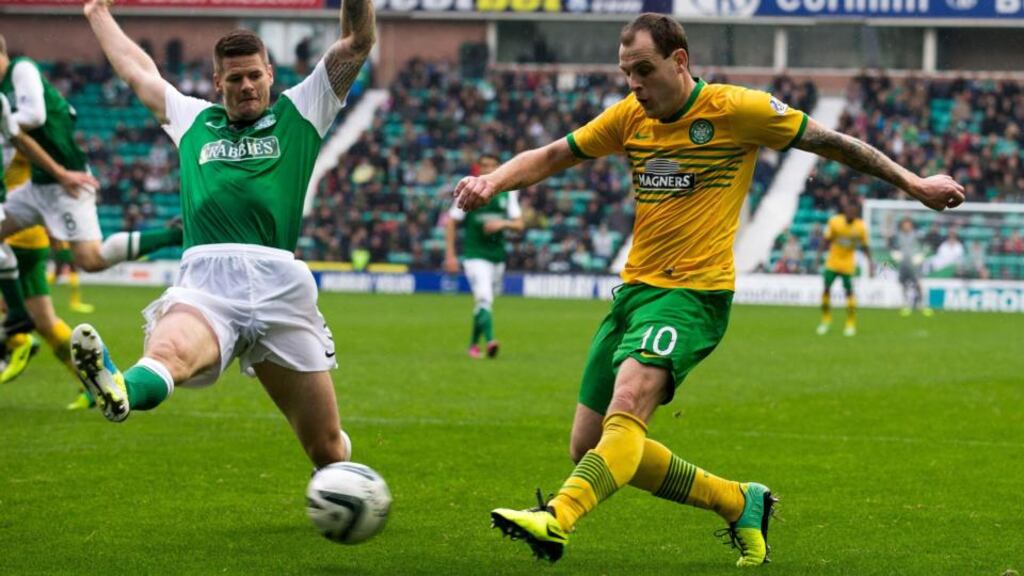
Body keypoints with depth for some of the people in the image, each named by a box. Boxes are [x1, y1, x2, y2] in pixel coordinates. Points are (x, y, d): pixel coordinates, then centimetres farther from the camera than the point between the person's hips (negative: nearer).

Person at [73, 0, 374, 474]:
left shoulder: (298, 115, 21)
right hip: (204, 281, 0)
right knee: (168, 350, -38)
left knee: (327, 448, 1)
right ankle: (122, 391, -71)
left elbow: (358, 43, 18)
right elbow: (136, 69, 42)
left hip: (278, 283, 0)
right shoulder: (193, 120, 28)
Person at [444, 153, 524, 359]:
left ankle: (474, 343, 28)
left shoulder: (507, 193, 8)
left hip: (498, 255, 5)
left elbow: (519, 224, 7)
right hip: (475, 254, -5)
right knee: (483, 297, -23)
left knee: (484, 301, 12)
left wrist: (502, 223, -16)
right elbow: (451, 223, -1)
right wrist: (450, 255, -6)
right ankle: (490, 340, -32)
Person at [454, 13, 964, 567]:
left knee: (626, 410, -31)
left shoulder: (736, 109, -6)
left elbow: (830, 142, 3)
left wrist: (914, 184, 6)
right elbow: (553, 156, 15)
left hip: (693, 293, -7)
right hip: (634, 288, 7)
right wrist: (492, 181, -4)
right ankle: (740, 503, 16)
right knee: (589, 448, 4)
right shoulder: (630, 116, 9)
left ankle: (556, 520, -47)